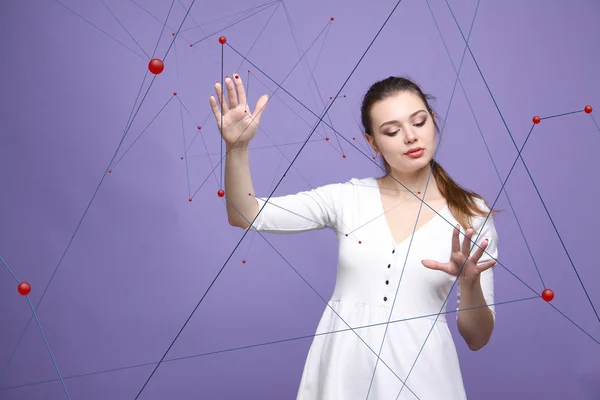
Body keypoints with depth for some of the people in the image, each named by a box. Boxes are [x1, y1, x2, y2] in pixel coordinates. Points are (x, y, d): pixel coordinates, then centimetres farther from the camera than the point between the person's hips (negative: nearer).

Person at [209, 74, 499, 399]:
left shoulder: (472, 215, -3)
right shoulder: (347, 198, -1)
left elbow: (477, 338, -2)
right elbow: (245, 216, -7)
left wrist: (470, 282, -21)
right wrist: (237, 147, -22)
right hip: (342, 371, 1)